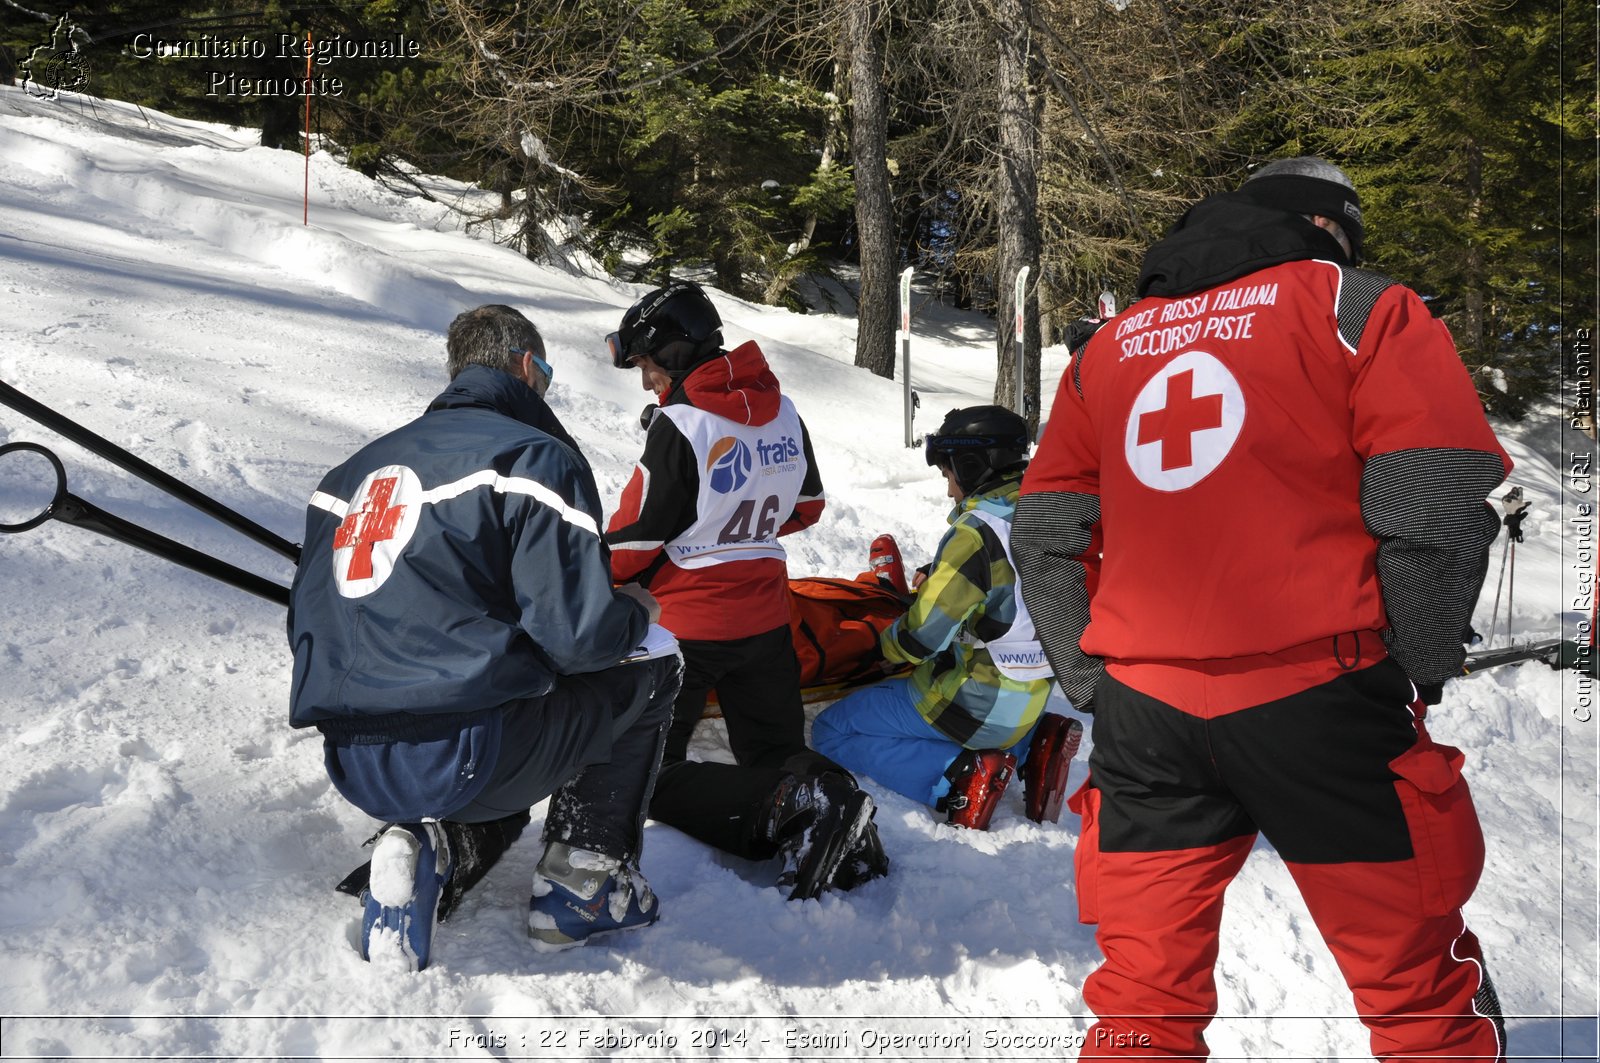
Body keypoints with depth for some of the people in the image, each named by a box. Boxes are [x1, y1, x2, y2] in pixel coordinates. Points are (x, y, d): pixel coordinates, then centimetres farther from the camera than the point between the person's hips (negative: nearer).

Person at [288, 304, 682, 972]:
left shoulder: (362, 465, 17)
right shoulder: (535, 455, -5)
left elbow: (307, 623, 20)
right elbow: (580, 632, -14)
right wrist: (635, 615, 9)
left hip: (353, 767, 7)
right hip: (461, 758, -7)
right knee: (649, 664, 17)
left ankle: (434, 847, 5)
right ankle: (581, 882, 14)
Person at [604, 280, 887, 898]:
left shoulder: (680, 424, -19)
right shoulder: (782, 411, 2)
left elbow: (632, 541, -15)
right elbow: (806, 506, 15)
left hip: (685, 627, -7)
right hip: (765, 618, 7)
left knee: (646, 775, 1)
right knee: (777, 755, 18)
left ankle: (781, 806, -20)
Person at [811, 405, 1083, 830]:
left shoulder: (976, 533, -23)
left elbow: (922, 637, -20)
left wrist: (885, 642, 1)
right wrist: (936, 584, 12)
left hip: (977, 705, -8)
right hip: (1032, 699, 8)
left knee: (830, 732, 4)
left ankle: (958, 778, -12)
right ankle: (1027, 747, 12)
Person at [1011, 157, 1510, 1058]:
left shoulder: (1109, 346, 17)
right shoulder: (1362, 308, 3)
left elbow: (1044, 540, 16)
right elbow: (1436, 513, -7)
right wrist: (1418, 680, 4)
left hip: (1140, 709, 5)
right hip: (1313, 702, -4)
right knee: (1422, 985, 6)